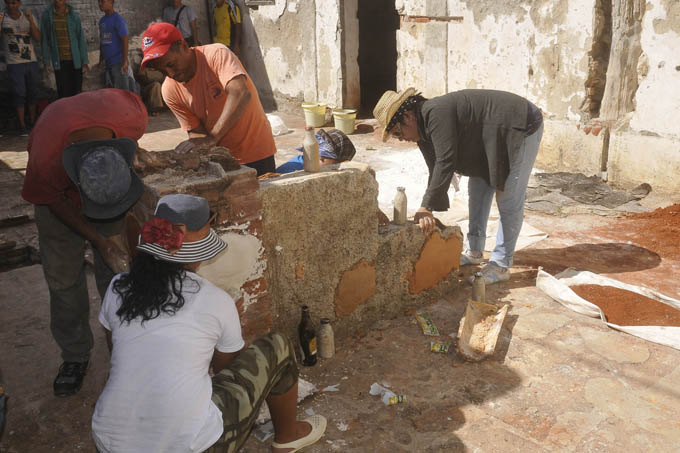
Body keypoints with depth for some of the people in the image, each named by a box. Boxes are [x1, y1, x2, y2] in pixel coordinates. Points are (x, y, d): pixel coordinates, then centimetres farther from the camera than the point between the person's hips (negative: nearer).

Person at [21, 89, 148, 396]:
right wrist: (100, 242, -20)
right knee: (63, 277, 4)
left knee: (116, 273, 2)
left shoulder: (133, 117, -39)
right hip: (60, 195, -1)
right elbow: (54, 202, -18)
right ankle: (75, 356, 23)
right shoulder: (44, 161, -41)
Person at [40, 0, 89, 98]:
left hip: (75, 61, 1)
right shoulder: (46, 15, 1)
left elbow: (81, 39, 4)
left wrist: (85, 61, 0)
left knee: (77, 92, 5)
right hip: (59, 62, 0)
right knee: (63, 94, -1)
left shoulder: (74, 16, 1)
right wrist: (46, 61, 2)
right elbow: (44, 39, 5)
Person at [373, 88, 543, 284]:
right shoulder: (425, 124, 2)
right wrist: (427, 210, 1)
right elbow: (436, 170, 4)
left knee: (509, 202, -8)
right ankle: (474, 251, 27)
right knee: (477, 190, 15)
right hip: (495, 138, 10)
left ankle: (501, 266, 1)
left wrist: (426, 207, -30)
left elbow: (446, 162, -33)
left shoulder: (436, 114, -28)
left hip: (523, 128, -10)